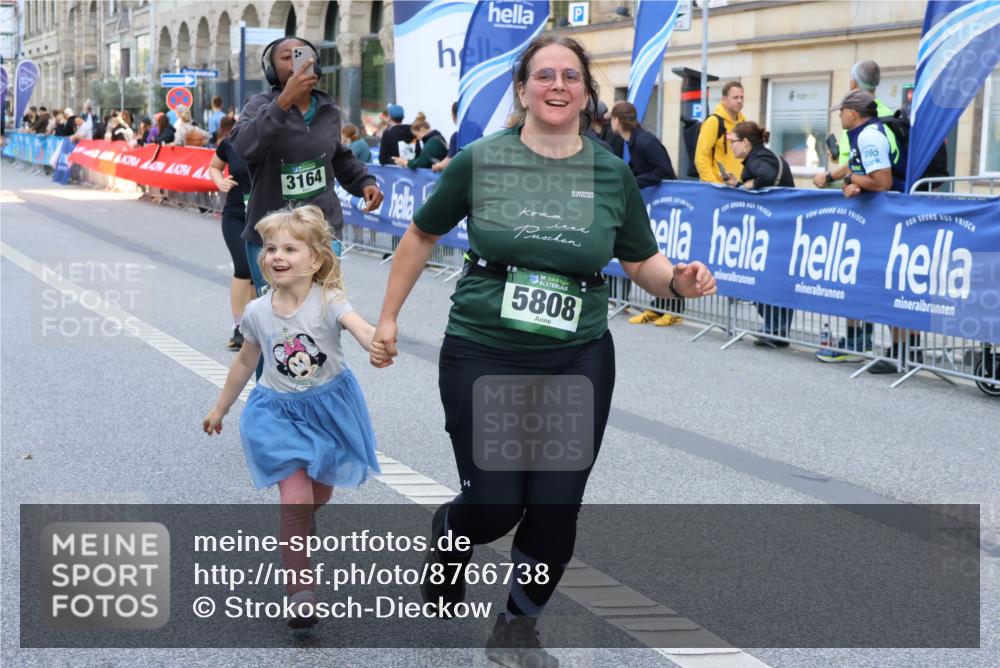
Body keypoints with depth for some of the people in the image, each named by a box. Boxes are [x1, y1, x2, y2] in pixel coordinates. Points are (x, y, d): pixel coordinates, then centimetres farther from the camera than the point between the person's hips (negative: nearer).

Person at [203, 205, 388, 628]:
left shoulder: (328, 302, -17)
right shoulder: (257, 313, -6)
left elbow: (360, 326, -38)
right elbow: (245, 362, 11)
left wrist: (375, 344, -62)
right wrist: (220, 409, 20)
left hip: (328, 407, 0)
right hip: (279, 412, 0)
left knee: (321, 490, 18)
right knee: (296, 497, -14)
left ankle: (298, 529, 54)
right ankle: (300, 590, -7)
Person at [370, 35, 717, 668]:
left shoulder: (612, 173, 1)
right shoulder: (480, 161, -4)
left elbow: (645, 261, 10)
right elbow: (422, 236, 9)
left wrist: (680, 279, -12)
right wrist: (389, 316, 11)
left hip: (578, 362, 2)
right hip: (482, 357, -2)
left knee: (556, 509, 2)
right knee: (494, 505, -2)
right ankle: (448, 536, 37)